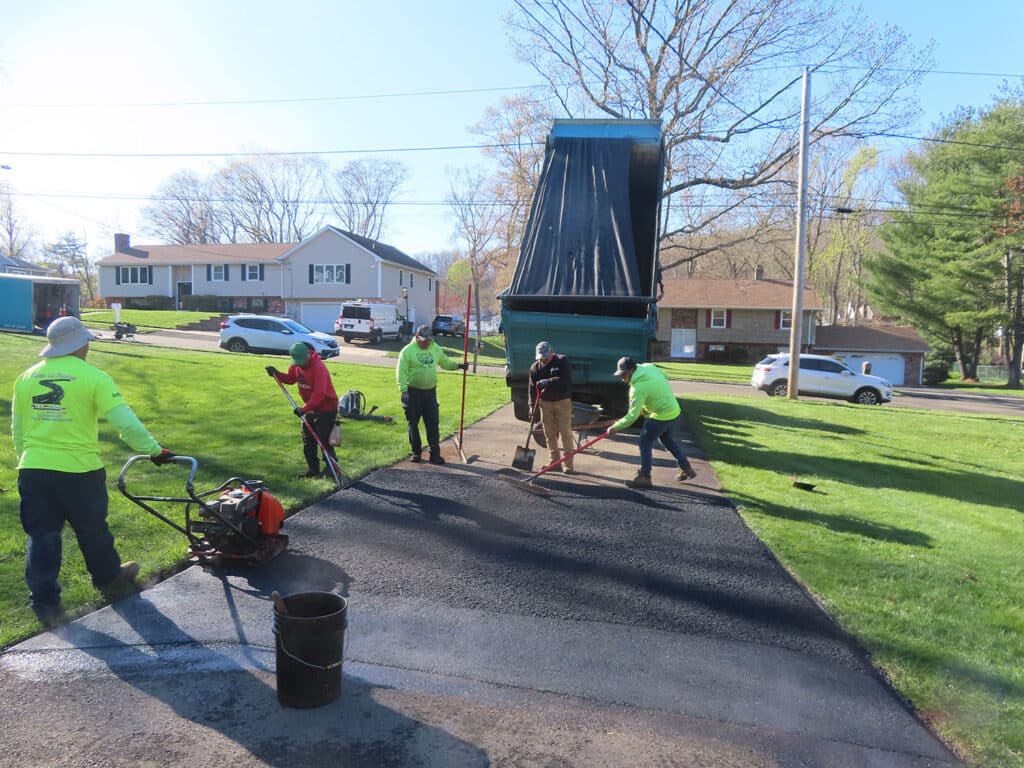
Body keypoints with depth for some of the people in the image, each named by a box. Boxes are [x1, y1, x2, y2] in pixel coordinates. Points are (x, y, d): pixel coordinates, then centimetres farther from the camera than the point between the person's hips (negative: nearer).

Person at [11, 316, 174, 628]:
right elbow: (126, 421, -16)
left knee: (41, 538, 11)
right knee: (93, 532, 15)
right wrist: (154, 450, -9)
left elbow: (17, 429, 13)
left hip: (33, 472, 4)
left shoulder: (27, 378, 6)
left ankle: (45, 603, 15)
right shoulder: (93, 377, -11)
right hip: (79, 472, -4)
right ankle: (110, 580, 35)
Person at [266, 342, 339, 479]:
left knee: (324, 440, -6)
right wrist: (276, 374, -4)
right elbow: (290, 378, 14)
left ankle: (331, 469, 7)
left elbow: (319, 393, -31)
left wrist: (304, 409, -33)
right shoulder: (296, 365, -3)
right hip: (310, 407, 9)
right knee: (307, 438, 12)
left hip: (326, 407, -9)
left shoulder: (319, 368, -27)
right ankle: (313, 469, 23)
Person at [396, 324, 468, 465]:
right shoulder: (408, 351, -8)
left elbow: (446, 362, 20)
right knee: (413, 423, 6)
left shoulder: (436, 349, 7)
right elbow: (401, 372, -12)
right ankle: (416, 452, 19)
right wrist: (403, 391, -21)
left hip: (430, 391, 3)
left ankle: (435, 454, 4)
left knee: (432, 423, 1)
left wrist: (458, 366, 3)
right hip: (413, 391, -3)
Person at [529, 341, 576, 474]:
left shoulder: (562, 361, -7)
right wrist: (532, 405, -6)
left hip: (563, 402, -4)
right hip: (545, 403, 4)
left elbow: (566, 379, -20)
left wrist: (548, 382, -26)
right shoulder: (535, 367, 3)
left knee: (566, 433, -5)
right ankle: (555, 460, 19)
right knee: (550, 434, 7)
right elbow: (532, 387, 2)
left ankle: (568, 463, -2)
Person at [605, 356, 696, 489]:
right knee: (667, 439, 26)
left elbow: (633, 415, -24)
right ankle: (686, 468, 33)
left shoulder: (638, 387, -25)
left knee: (645, 444, 1)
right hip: (674, 410, 9)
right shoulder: (649, 367, -2)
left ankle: (644, 477, 8)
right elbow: (665, 379, 14)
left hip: (661, 416, -9)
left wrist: (615, 427, -16)